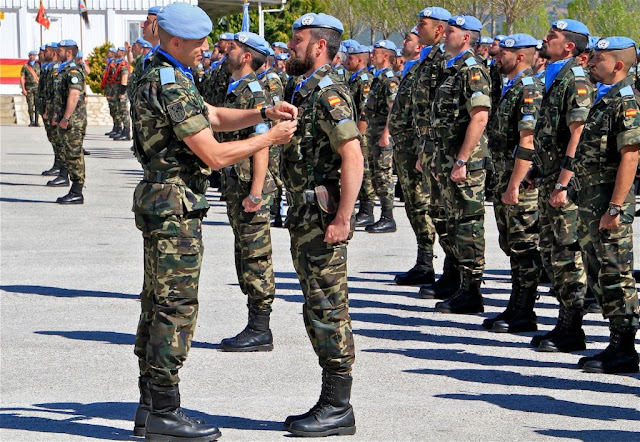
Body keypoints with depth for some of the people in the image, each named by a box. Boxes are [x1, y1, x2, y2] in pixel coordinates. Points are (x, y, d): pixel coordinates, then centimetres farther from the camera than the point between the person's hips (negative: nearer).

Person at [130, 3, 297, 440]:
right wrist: (271, 137, -11)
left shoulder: (156, 76, 14)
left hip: (160, 202, 11)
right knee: (177, 306, -7)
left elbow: (216, 117, 20)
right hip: (176, 205, -11)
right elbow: (213, 154, -20)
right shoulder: (172, 85, -19)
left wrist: (264, 113, 6)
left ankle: (151, 406, 19)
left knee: (158, 303, 13)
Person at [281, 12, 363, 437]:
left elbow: (353, 157, -23)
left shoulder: (329, 94, -14)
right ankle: (331, 403, 19)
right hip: (306, 220, 10)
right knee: (319, 311, 13)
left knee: (329, 311, -6)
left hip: (323, 219, -10)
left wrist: (342, 218, -26)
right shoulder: (307, 92, 17)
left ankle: (339, 409, 0)